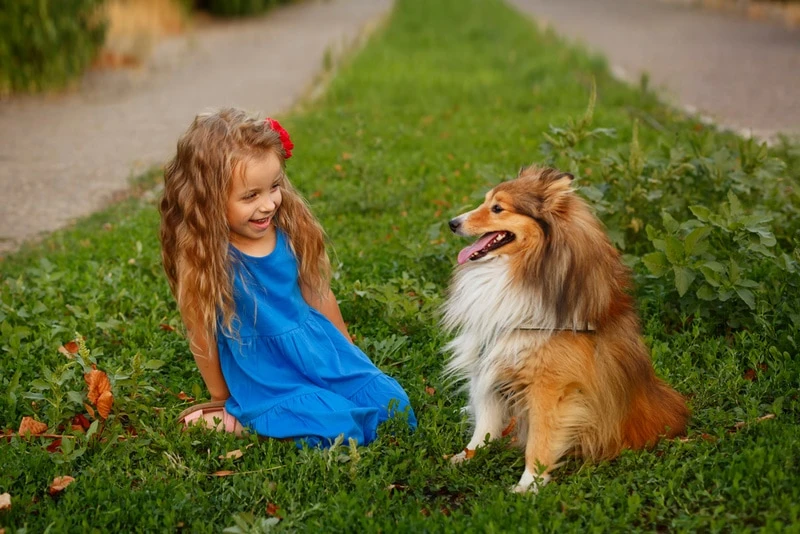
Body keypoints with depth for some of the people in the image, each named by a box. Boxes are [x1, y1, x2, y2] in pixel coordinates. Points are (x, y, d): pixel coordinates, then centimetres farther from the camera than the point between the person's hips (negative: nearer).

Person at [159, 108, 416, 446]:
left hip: (321, 351, 6)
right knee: (339, 429, -22)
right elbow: (202, 336, -9)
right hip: (265, 377, -5)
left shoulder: (290, 231, -7)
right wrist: (224, 402, 3)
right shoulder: (202, 257, -20)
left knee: (395, 404, -2)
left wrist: (349, 354, 16)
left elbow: (319, 296, 8)